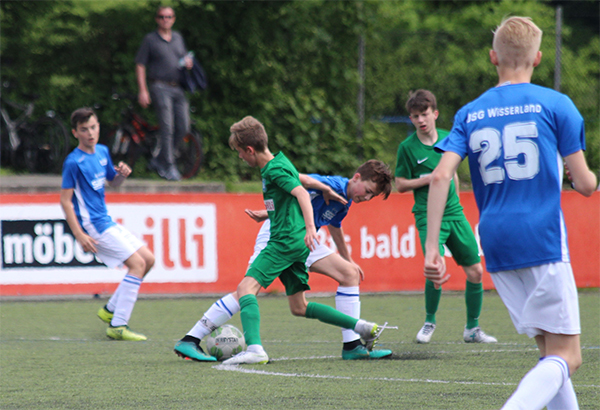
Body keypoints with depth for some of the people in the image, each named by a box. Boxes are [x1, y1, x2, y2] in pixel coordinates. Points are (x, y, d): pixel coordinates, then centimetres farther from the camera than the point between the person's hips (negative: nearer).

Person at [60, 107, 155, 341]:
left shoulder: (102, 152, 10)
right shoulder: (74, 162, -14)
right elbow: (65, 200, -16)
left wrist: (122, 175, 1)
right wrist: (79, 235, -22)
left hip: (107, 223, 9)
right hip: (93, 226, -9)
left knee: (148, 259, 11)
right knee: (137, 263, -16)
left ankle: (111, 310, 17)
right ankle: (117, 326, -17)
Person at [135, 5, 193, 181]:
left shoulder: (178, 38, 17)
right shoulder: (150, 40, 2)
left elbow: (185, 58, 28)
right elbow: (140, 66, 0)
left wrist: (188, 62, 2)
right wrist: (142, 90, -9)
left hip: (178, 88, 5)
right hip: (160, 87, -5)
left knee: (183, 127, 0)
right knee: (167, 127, -11)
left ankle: (158, 160, 14)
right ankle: (169, 166, -4)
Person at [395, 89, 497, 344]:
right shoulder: (407, 147, -6)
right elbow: (400, 184, -3)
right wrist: (430, 179, -15)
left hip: (454, 213, 5)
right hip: (428, 216, -5)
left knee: (475, 271, 3)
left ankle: (472, 328, 18)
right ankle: (429, 322, 1)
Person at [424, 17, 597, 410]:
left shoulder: (469, 114, 10)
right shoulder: (556, 104, 0)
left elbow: (441, 176, -4)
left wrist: (431, 248, -3)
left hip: (496, 246, 5)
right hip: (544, 243, -5)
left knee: (550, 351, 15)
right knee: (566, 357, -6)